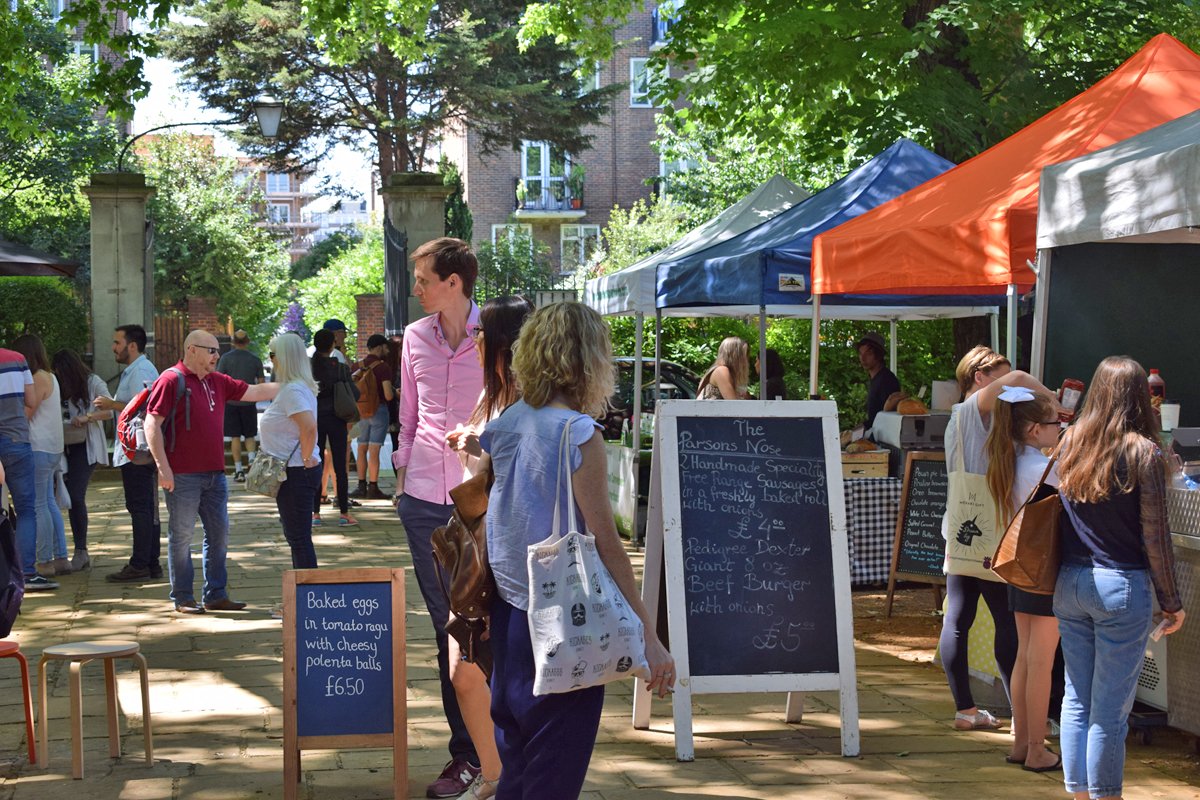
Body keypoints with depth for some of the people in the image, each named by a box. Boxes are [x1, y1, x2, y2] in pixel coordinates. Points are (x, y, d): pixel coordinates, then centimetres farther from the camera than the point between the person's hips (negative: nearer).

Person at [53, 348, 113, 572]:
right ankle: (81, 552, 9)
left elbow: (110, 410, -10)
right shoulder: (61, 388, 12)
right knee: (72, 497, 3)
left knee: (76, 496, -15)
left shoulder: (93, 382, -2)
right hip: (67, 447, 5)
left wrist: (87, 417, -23)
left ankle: (80, 551, -9)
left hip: (87, 447, -5)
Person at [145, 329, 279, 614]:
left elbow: (254, 392, 18)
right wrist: (163, 466, -18)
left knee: (219, 534, 10)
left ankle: (216, 595, 18)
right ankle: (182, 598, 10)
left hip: (214, 473, 8)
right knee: (181, 536, 2)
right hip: (183, 476, -8)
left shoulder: (217, 382, 13)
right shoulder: (171, 380, -8)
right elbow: (152, 424, -13)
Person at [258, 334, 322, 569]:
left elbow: (309, 427, -32)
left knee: (299, 538, -5)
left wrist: (306, 457, -21)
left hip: (296, 472, -11)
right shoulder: (290, 387, 14)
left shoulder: (293, 390, -19)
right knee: (296, 535, 18)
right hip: (295, 472, 11)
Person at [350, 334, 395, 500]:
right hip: (379, 410, -6)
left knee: (362, 449, 13)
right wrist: (394, 393, 3)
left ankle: (362, 486, 15)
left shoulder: (360, 366, 5)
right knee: (374, 451, -5)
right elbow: (388, 395, -18)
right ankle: (373, 488, -2)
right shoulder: (382, 367, -13)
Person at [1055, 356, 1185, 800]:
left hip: (1070, 583, 5)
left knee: (1077, 698, 12)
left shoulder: (1070, 443, 4)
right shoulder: (1142, 452, -9)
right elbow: (1155, 536, -7)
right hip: (1121, 586, -5)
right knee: (1111, 708, 1)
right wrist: (1172, 602, 0)